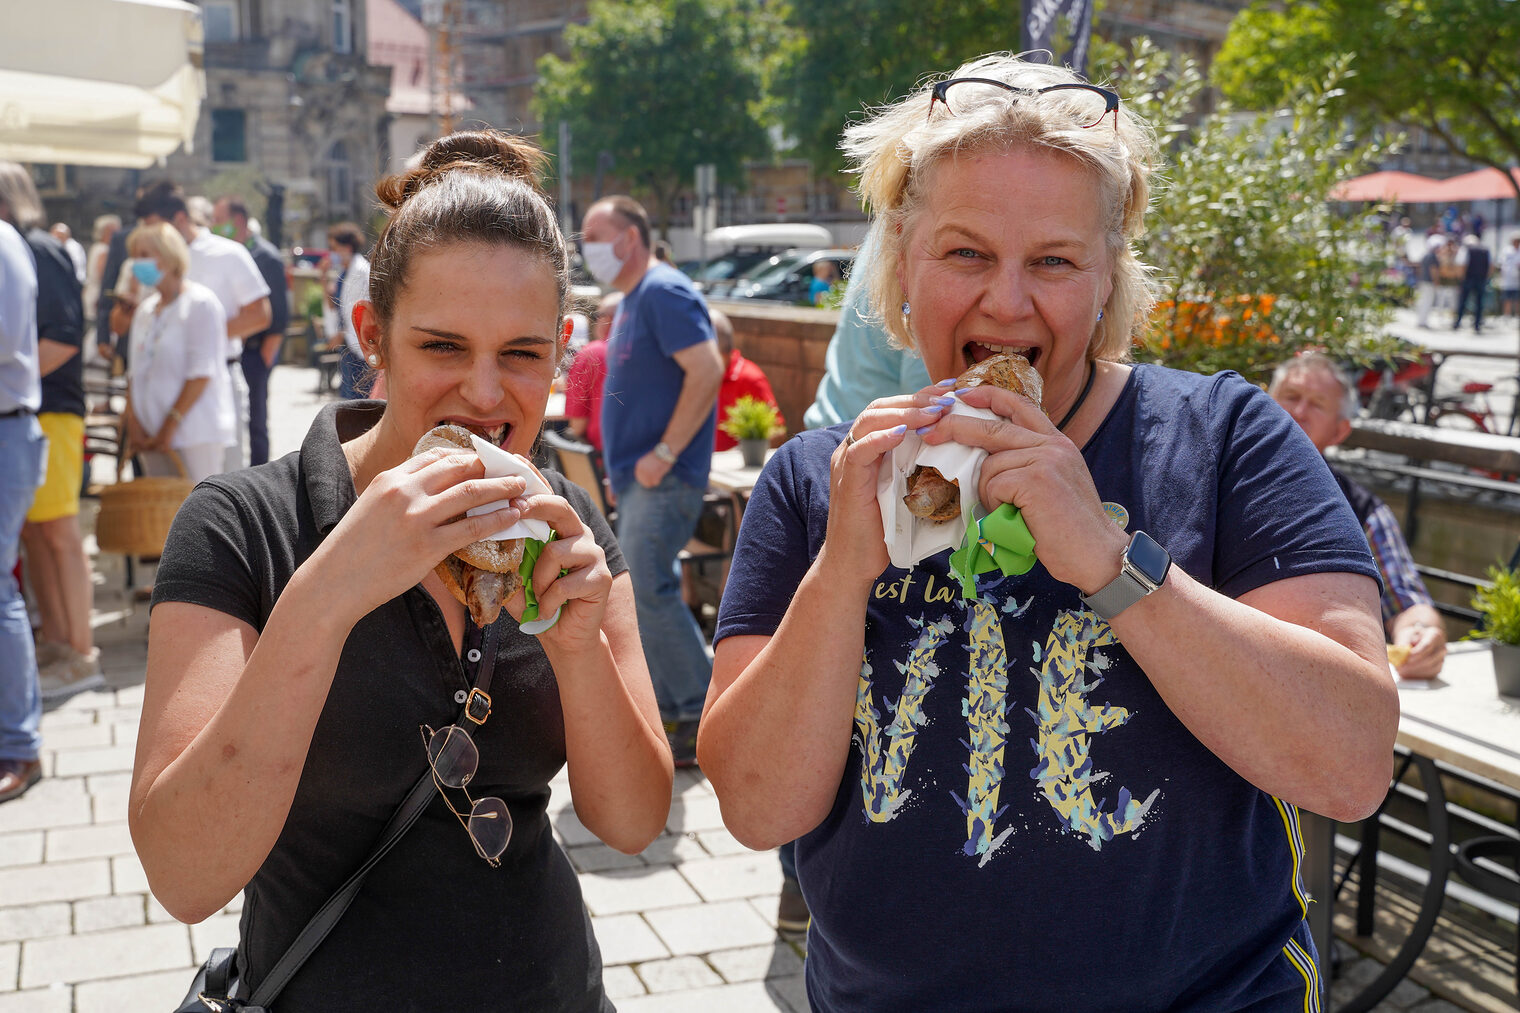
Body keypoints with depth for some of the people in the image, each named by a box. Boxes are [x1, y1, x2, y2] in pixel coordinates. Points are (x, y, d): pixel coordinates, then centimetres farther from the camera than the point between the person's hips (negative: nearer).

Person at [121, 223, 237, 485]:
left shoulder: (200, 303, -5)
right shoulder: (146, 308, 17)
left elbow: (202, 373, -13)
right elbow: (135, 371, 15)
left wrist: (170, 425, -15)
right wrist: (133, 423, 1)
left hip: (196, 433, -7)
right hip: (152, 434, 7)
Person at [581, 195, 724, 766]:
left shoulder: (664, 293, -13)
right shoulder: (631, 301, 19)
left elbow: (707, 371, -24)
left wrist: (664, 453, -23)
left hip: (665, 478, -10)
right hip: (635, 477, 10)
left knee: (645, 591, -13)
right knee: (642, 592, 12)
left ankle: (707, 715, -3)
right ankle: (668, 708, 21)